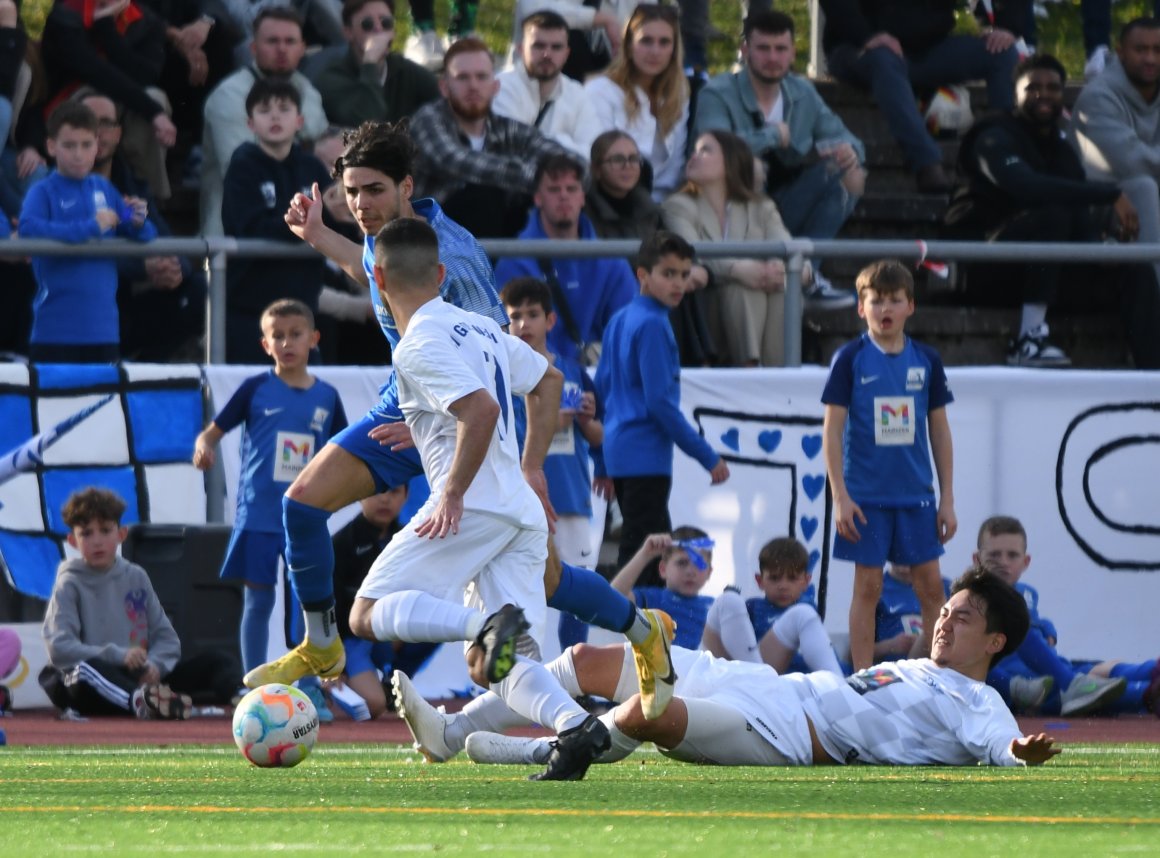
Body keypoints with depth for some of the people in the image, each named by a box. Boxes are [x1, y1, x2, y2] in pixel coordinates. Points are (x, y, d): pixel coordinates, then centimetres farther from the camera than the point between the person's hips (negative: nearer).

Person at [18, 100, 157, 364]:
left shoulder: (104, 189, 9)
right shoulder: (43, 192, -4)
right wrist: (90, 227, -22)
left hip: (103, 327, 5)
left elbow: (145, 236, 12)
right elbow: (28, 228, -23)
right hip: (56, 330, -5)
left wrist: (139, 222, -12)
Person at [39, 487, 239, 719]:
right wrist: (118, 656, -22)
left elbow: (167, 638, 12)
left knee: (220, 664, -10)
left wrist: (154, 665, -12)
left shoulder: (136, 577, 15)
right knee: (87, 669, -39)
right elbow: (59, 649, -12)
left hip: (141, 678, 5)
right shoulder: (70, 584, 3)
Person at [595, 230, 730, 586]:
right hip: (646, 459, -10)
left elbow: (601, 388, 18)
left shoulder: (619, 321, 12)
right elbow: (660, 402, -19)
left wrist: (604, 465, 25)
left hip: (618, 451, 10)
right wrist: (708, 457, -13)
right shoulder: (653, 326, -15)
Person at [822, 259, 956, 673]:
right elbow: (832, 430, -4)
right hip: (866, 495, -3)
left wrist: (948, 498, 8)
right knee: (868, 587, 0)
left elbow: (939, 430, 10)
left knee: (931, 587, 1)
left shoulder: (926, 360, 6)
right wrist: (840, 497, -10)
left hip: (916, 494, 3)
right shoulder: (850, 359, -3)